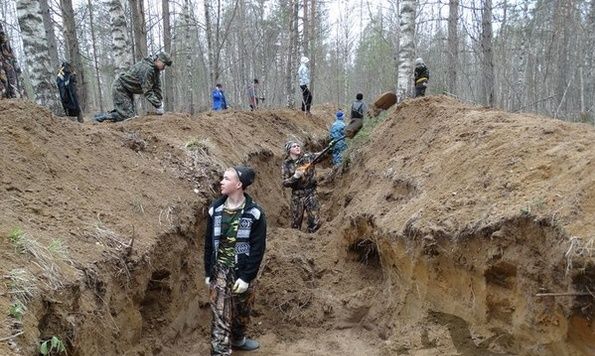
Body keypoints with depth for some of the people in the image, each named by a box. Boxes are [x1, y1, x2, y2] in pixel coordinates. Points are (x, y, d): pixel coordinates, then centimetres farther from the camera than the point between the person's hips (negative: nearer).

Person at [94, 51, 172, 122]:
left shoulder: (155, 69, 2)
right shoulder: (147, 69, -29)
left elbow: (157, 87, 7)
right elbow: (147, 91, -30)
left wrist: (160, 101, 0)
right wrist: (158, 106, -28)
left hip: (128, 90, 10)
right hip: (120, 88, -10)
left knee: (130, 113, 11)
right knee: (127, 115, -15)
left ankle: (106, 114, 22)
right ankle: (101, 117, -3)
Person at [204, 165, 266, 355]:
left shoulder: (254, 213, -14)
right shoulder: (215, 209, -4)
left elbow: (258, 248, -12)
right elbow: (209, 243, 4)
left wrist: (246, 276, -15)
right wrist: (208, 272, 3)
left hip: (243, 272, 0)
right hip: (220, 271, 1)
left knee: (242, 312, 20)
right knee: (220, 317, 1)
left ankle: (238, 338, 47)